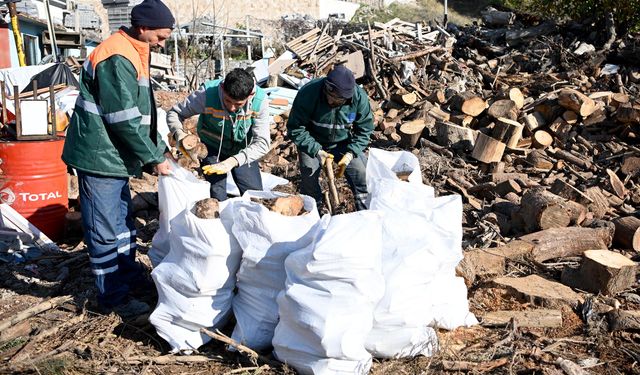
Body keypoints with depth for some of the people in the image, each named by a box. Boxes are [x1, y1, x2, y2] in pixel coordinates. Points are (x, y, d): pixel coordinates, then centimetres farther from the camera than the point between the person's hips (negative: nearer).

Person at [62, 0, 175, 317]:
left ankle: (130, 276, 36)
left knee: (122, 220, 21)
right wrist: (155, 158, -14)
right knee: (105, 230, 1)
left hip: (113, 156, 11)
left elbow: (141, 113, 18)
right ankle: (113, 296, 13)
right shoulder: (118, 59, -21)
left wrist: (161, 147, 14)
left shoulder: (133, 54, 12)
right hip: (100, 157, -10)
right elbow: (125, 121, -23)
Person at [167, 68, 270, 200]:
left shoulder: (260, 100, -27)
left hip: (242, 151, 2)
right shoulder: (208, 94, -30)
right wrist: (181, 135, -38)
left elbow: (262, 143, -28)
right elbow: (174, 113, -17)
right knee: (217, 199, -13)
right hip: (213, 148, -1)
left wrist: (233, 161, -42)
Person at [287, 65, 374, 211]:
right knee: (309, 177, -16)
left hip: (343, 142, 2)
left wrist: (350, 153, -22)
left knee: (361, 172, -11)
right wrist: (316, 150, -29)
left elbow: (364, 129, -9)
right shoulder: (308, 93, -30)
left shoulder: (359, 97, -23)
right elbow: (295, 128, -21)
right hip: (313, 142, -1)